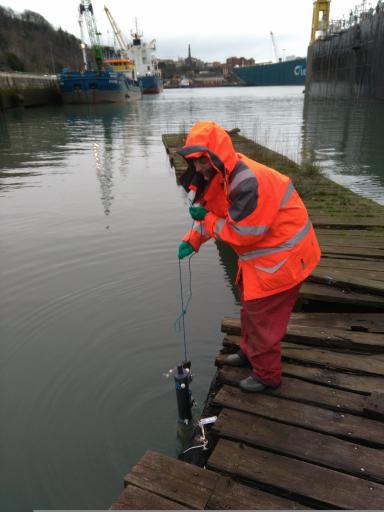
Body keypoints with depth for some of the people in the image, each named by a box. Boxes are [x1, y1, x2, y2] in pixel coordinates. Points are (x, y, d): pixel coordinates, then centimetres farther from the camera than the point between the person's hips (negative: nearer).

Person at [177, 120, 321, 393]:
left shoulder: (248, 182, -33)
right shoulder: (222, 175, 0)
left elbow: (241, 233, -29)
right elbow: (214, 211, 10)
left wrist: (206, 218, -18)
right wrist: (191, 240, -3)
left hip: (281, 255, -10)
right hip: (262, 251, 10)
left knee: (263, 316, 3)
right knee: (249, 305, 24)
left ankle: (267, 375, 24)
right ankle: (249, 352, 47)